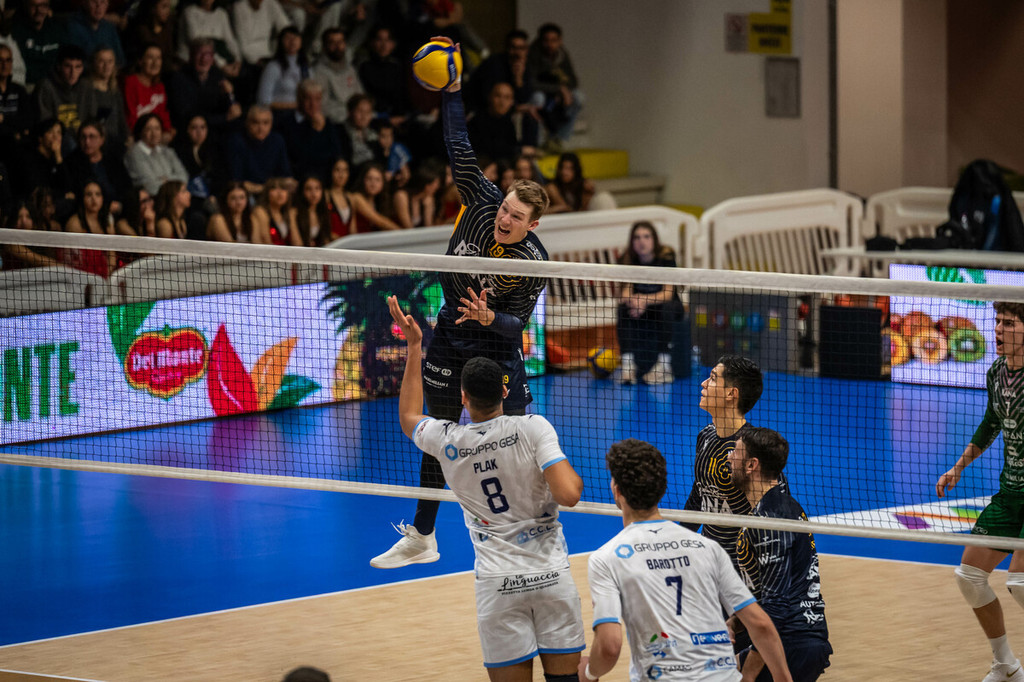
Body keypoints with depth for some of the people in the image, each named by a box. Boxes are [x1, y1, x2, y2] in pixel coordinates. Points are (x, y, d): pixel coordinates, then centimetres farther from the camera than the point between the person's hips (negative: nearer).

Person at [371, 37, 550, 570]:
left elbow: (517, 323, -20)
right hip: (450, 335, 4)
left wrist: (490, 318, -40)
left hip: (497, 346, -4)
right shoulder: (481, 203, -14)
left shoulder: (533, 262, -23)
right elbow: (460, 149, -12)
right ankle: (421, 540, 23)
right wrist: (452, 92, -17)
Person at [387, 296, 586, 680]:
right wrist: (574, 476, 6)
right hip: (551, 576, -1)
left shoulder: (446, 442, -1)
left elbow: (408, 417, 23)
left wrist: (414, 345, 27)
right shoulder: (533, 428, -9)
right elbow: (568, 494, -19)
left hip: (499, 586, 1)